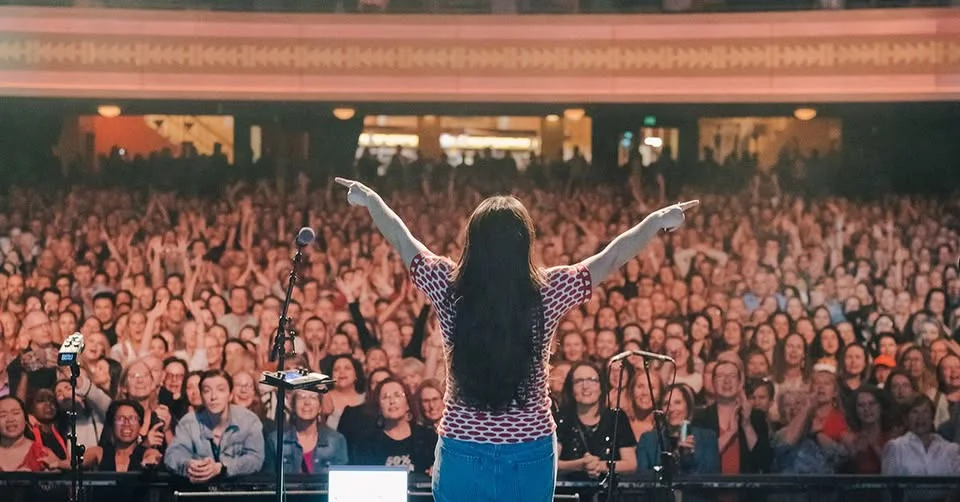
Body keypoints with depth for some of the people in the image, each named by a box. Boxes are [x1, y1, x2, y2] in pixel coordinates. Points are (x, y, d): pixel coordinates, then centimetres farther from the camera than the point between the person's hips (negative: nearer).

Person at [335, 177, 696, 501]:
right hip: (531, 454, 0)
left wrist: (370, 200, 22)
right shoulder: (548, 294, -11)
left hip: (463, 452, 0)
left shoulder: (450, 290, -10)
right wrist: (659, 220, 11)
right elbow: (612, 258, 0)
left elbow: (403, 242, 7)